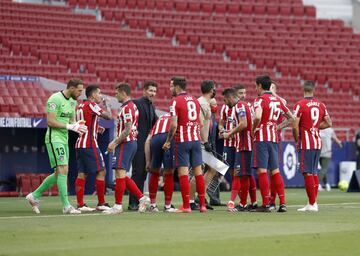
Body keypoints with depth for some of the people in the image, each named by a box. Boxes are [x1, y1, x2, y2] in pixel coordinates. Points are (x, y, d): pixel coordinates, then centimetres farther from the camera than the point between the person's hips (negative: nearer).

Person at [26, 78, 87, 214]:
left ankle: (35, 195, 23)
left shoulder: (72, 101, 13)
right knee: (63, 170, -14)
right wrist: (70, 126, -21)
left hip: (64, 139, 9)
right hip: (54, 138, -9)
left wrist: (77, 125, -1)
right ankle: (66, 206, -13)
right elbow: (50, 122, -19)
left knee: (59, 174, 11)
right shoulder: (55, 99, -15)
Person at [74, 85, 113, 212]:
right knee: (101, 172, -2)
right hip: (90, 144, -9)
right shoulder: (91, 105, -10)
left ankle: (80, 204, 2)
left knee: (82, 174, 6)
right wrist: (106, 104, 5)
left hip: (80, 144, 9)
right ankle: (101, 203, 0)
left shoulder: (80, 106, 16)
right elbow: (108, 116, -12)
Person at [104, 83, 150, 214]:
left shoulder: (126, 108, -14)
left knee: (120, 173, -8)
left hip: (126, 143, -10)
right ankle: (142, 198, 10)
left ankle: (118, 205, -7)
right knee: (122, 176, 12)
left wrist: (115, 143, -16)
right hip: (132, 142, 10)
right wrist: (115, 142, 20)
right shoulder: (132, 107, 18)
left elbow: (127, 130, -20)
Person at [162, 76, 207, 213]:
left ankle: (186, 206, -6)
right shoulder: (195, 100, 12)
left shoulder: (175, 102, -8)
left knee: (183, 172, -4)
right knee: (198, 171, 8)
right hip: (196, 139, 6)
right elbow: (201, 123, 15)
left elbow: (174, 125, -15)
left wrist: (168, 141, -6)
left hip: (182, 141, -6)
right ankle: (202, 204, 9)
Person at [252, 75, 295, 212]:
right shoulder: (278, 100, 14)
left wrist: (254, 129, -10)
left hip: (262, 138, -7)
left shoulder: (260, 99, -8)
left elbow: (258, 117, -27)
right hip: (274, 138, 7)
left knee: (262, 171, -5)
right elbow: (291, 118, 20)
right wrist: (278, 127, 15)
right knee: (275, 171, 10)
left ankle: (265, 204, -8)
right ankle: (282, 203, 5)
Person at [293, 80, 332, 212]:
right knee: (314, 172, 13)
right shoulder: (321, 105, 7)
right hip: (318, 142, 6)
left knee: (307, 173, -4)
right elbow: (328, 123, 13)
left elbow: (295, 126, -13)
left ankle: (312, 204, -6)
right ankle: (314, 203, 15)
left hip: (306, 143, -6)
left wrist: (297, 140, 0)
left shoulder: (299, 105, -10)